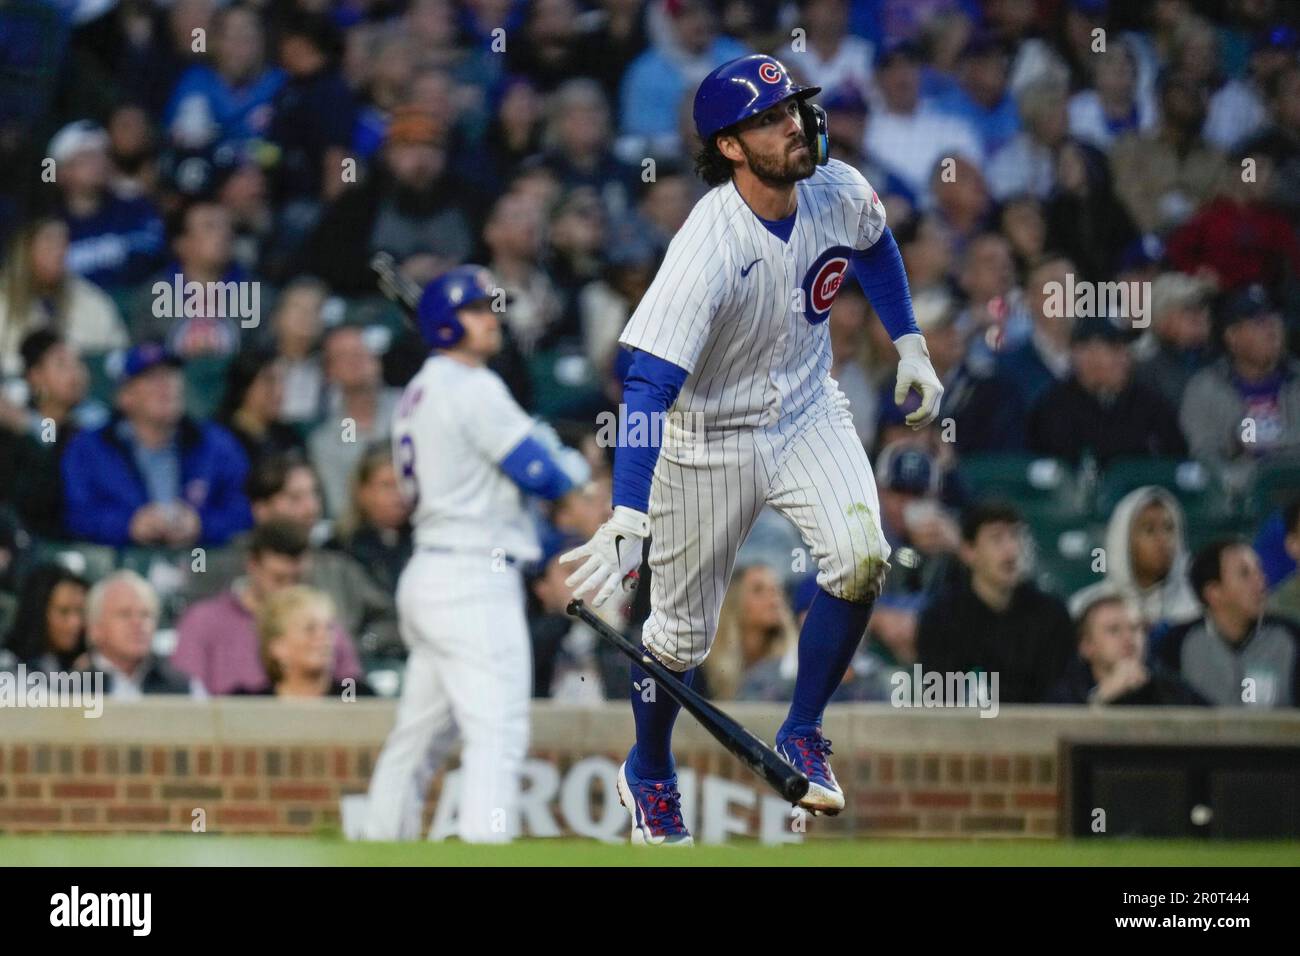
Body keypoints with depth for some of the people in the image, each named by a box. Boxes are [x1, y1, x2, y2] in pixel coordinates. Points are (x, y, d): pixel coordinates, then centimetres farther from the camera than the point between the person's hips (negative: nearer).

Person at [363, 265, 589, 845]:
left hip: (427, 573, 10)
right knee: (497, 732, -16)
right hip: (474, 577, -10)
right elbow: (540, 473, -13)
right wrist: (574, 465, 9)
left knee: (420, 735, 16)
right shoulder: (471, 387, -10)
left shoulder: (420, 391, 18)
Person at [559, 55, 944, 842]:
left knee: (861, 556, -21)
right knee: (683, 634, 7)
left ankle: (802, 738, 1)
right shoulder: (707, 251, -32)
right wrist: (626, 524, -45)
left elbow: (874, 247, 14)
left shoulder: (839, 192, -14)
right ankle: (649, 774, 38)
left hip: (807, 409, 4)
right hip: (711, 439, -4)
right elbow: (648, 388, -37)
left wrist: (910, 348, 13)